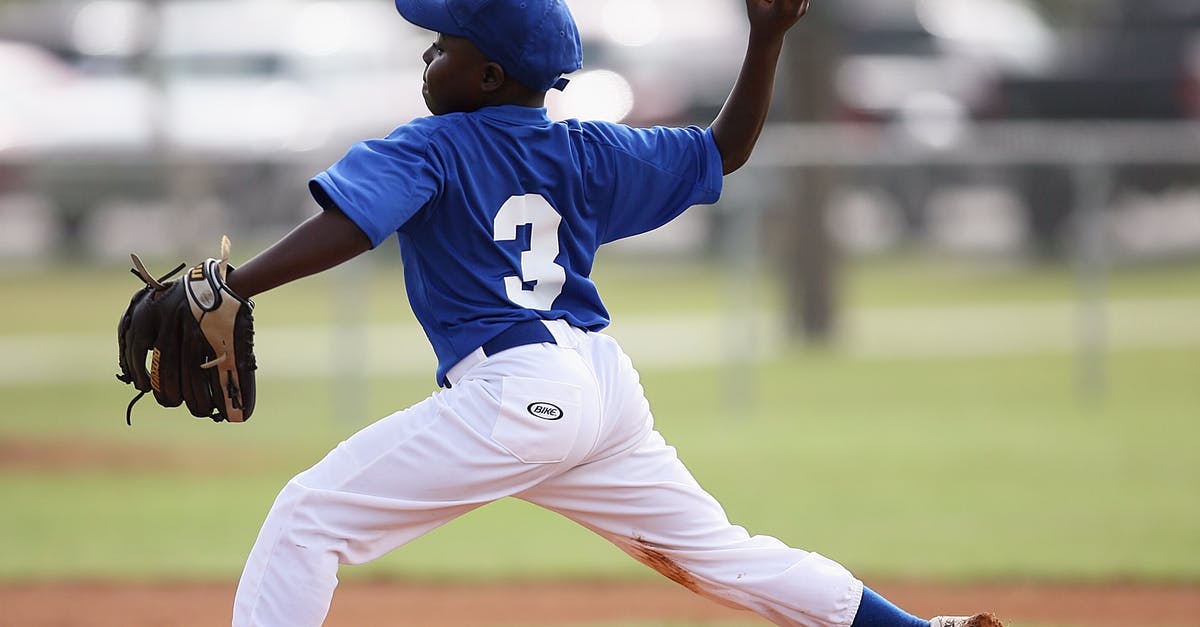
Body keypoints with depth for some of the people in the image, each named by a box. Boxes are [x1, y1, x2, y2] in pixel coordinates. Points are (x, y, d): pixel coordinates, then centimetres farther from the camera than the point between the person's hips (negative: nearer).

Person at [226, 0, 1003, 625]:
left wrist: (229, 290, -26)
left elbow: (342, 230, -18)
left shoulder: (428, 151, -3)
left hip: (513, 394, -8)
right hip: (605, 383, 8)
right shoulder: (590, 154, 14)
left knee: (307, 519, -6)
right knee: (719, 554, 20)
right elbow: (726, 150, 23)